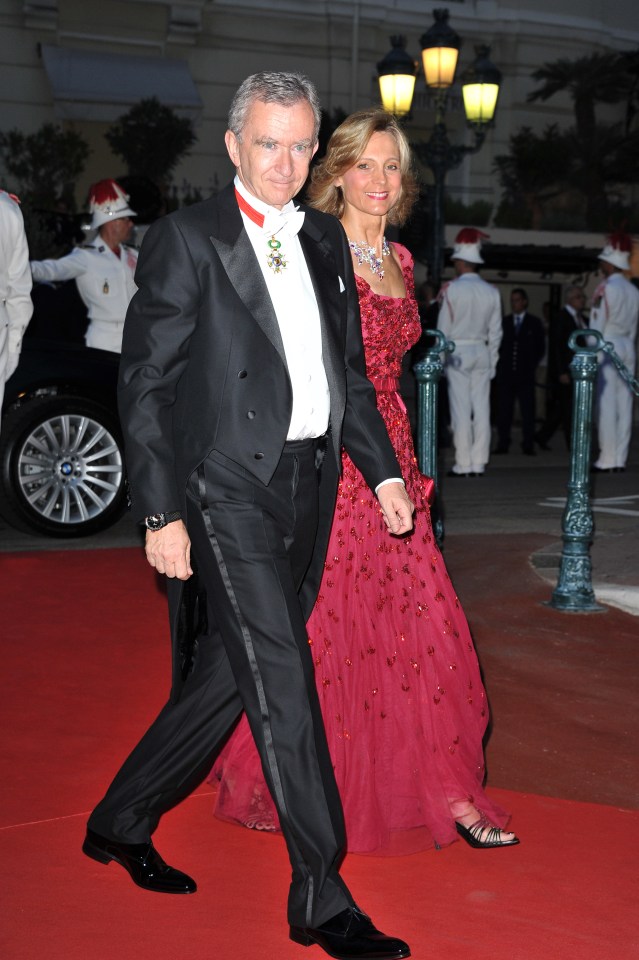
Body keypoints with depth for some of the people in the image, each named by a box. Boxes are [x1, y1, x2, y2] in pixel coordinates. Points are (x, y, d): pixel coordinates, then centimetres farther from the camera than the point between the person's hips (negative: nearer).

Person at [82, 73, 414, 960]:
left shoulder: (326, 240, 14)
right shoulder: (185, 240, -5)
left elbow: (351, 370, 20)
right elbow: (146, 384, -8)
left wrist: (382, 470, 10)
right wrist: (160, 514, -13)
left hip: (311, 487, 7)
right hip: (231, 489, -7)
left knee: (228, 677, 13)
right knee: (282, 682, -8)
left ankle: (121, 823, 32)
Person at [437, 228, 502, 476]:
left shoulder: (452, 289, -8)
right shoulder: (492, 292, 5)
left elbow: (444, 328, -6)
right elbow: (495, 331, 7)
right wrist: (492, 360, 16)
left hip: (458, 353, -4)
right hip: (482, 353, 4)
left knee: (461, 409, -3)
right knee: (481, 408, 4)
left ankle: (463, 464, -3)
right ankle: (478, 463, 7)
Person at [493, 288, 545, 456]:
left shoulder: (534, 322, 7)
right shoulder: (503, 321, 11)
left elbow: (540, 346, 8)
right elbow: (498, 344, 11)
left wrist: (532, 365, 1)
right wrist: (500, 364, 2)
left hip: (525, 373, -1)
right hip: (505, 373, 2)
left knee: (527, 410, -2)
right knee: (504, 410, 0)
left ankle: (528, 446, 0)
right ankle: (503, 444, 4)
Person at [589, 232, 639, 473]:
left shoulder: (606, 288, -10)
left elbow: (597, 325, -12)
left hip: (607, 348, -7)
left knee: (606, 405, -6)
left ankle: (607, 460, -6)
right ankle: (620, 460, 7)